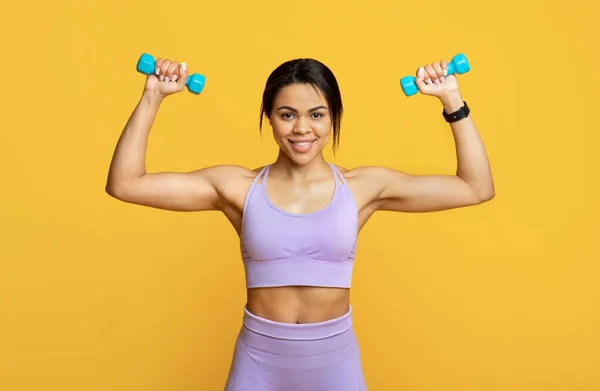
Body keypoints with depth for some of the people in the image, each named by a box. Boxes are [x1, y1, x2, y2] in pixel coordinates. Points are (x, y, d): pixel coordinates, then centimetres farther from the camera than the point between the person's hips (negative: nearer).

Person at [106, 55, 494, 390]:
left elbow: (476, 188, -3)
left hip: (335, 358, 0)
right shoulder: (238, 186, -6)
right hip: (258, 359, 0)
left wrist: (452, 100, -7)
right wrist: (153, 96, -11)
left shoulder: (363, 186, -5)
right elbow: (124, 184, -8)